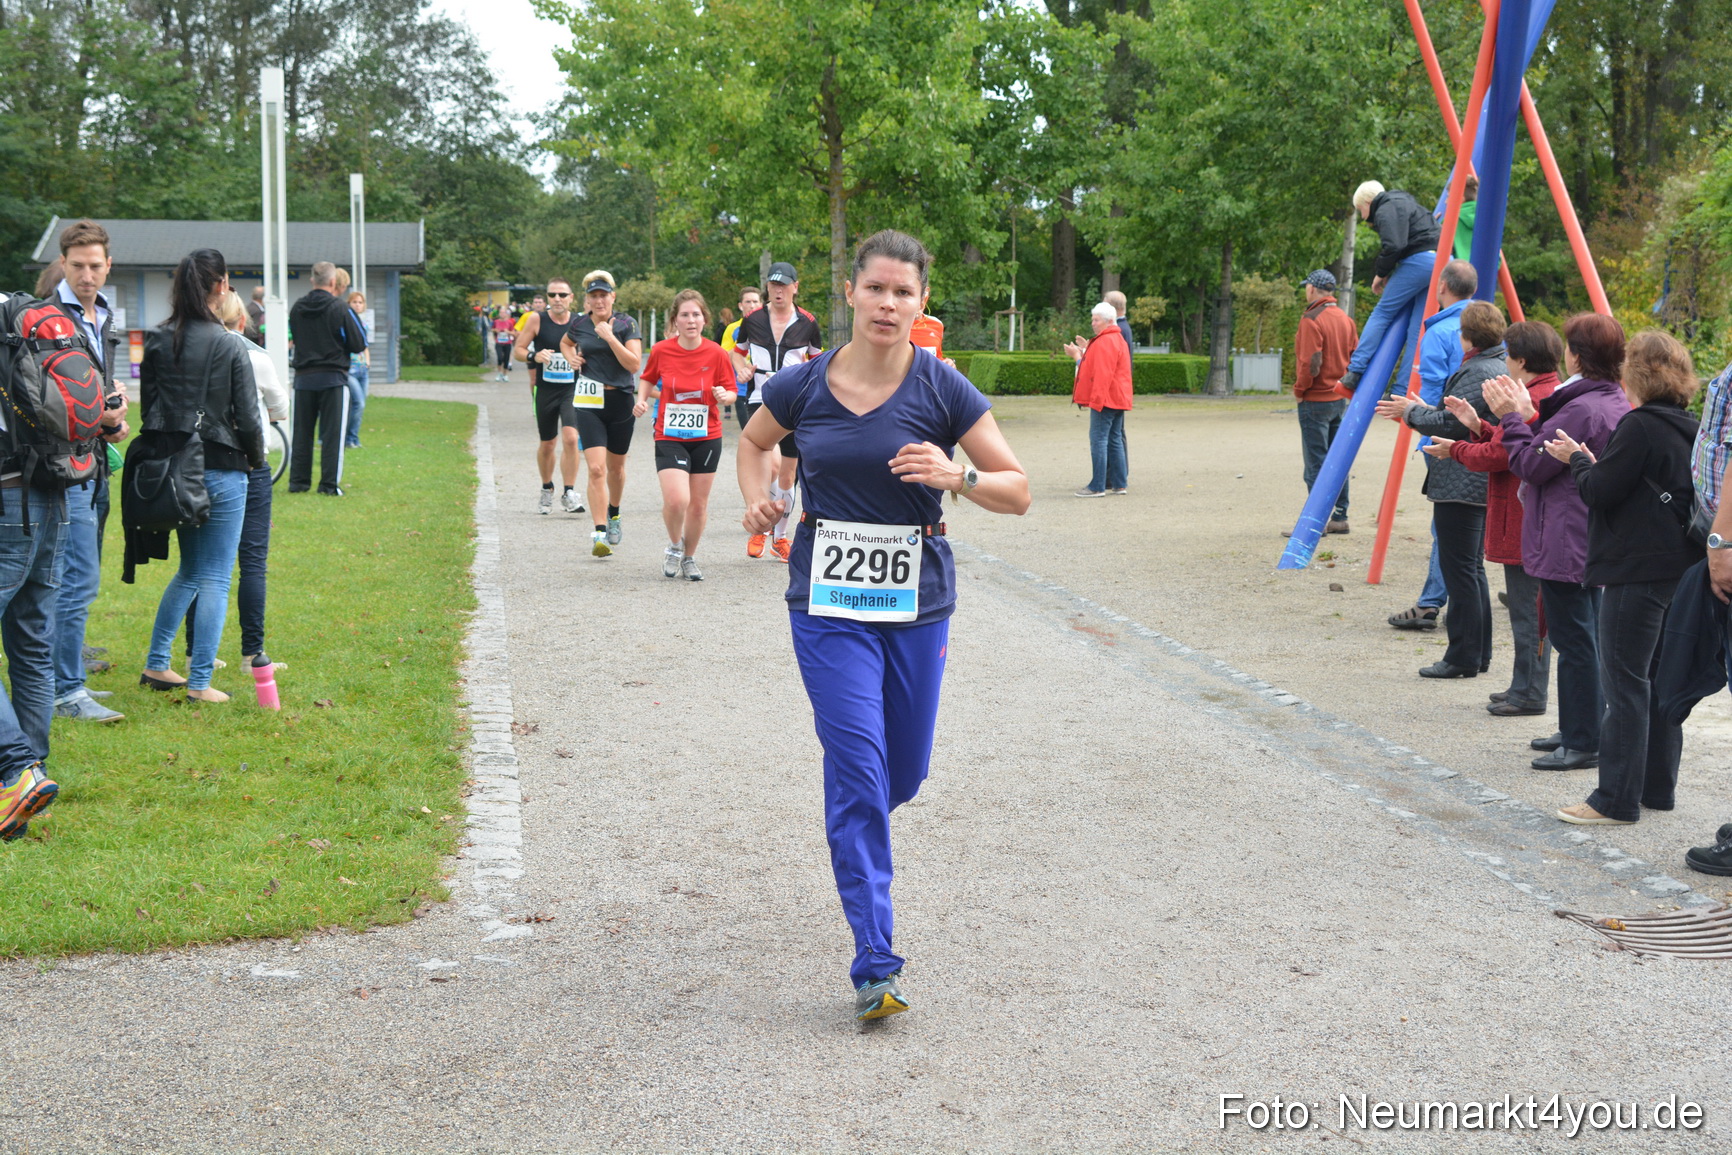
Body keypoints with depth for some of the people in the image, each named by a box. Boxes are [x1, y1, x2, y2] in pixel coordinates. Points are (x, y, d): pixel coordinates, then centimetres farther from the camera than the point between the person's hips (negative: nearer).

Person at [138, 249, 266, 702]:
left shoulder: (157, 342, 1)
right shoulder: (229, 348, -12)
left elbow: (148, 407, 5)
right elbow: (247, 418, -9)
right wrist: (256, 460, 8)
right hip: (221, 471, -5)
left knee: (190, 571, 22)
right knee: (215, 579, 3)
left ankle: (156, 664, 22)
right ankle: (200, 682, 2)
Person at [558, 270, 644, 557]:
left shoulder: (626, 324, -6)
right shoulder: (580, 324, 3)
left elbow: (634, 364, -16)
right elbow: (565, 343, 26)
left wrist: (610, 337, -22)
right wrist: (571, 356, 5)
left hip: (621, 402, 0)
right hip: (589, 403, 0)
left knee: (615, 467, 16)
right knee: (596, 469, -14)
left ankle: (613, 516, 42)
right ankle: (599, 533, -17)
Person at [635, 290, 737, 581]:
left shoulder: (716, 354, -7)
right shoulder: (661, 350, -6)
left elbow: (731, 393, 1)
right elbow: (647, 378, 14)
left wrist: (724, 396, -21)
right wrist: (642, 400, -4)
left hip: (706, 438, 1)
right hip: (669, 437, -1)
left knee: (698, 504, 8)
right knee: (676, 500, -18)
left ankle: (689, 558, 31)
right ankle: (674, 546, 12)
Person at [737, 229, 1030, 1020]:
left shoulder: (943, 390, -5)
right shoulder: (804, 386, -2)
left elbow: (1017, 491, -1)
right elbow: (753, 442, 19)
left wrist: (955, 475, -20)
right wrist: (759, 500, 0)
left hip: (916, 602, 1)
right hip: (827, 603, -1)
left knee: (903, 775, 11)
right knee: (857, 765, -11)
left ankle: (857, 841, 49)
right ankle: (876, 966, -8)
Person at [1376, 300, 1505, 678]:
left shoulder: (1478, 373, -18)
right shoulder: (1498, 368, 16)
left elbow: (1451, 424, -21)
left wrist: (1413, 412, -4)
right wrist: (1415, 411, 21)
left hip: (1460, 487, -11)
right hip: (1480, 486, 11)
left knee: (1460, 570, -6)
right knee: (1472, 569, 16)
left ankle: (1463, 658, -2)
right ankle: (1478, 654, 21)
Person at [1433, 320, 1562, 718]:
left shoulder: (1529, 400, -19)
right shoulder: (1551, 394, 15)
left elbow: (1496, 455, -19)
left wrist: (1455, 450, -3)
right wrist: (1478, 427, 12)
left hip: (1522, 522, -11)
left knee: (1526, 608, -5)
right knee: (1534, 607, 16)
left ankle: (1528, 695, 0)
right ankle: (1526, 686, 23)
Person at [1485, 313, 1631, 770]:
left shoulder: (1581, 410, -22)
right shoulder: (1617, 403, 9)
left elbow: (1530, 465, -17)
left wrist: (1512, 418, -6)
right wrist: (1529, 415, 8)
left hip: (1565, 544, -10)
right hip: (1596, 541, 10)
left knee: (1574, 641, -4)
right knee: (1585, 639, 18)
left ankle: (1583, 744, 2)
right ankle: (1578, 731, 28)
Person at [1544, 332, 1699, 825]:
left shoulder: (1640, 425, -15)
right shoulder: (1689, 430, 12)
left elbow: (1599, 490, -16)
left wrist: (1577, 460, 2)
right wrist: (1593, 464, 12)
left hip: (1637, 571, -9)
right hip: (1678, 569, 9)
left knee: (1625, 683, -5)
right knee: (1659, 679, 15)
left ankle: (1616, 800, -3)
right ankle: (1658, 788, 22)